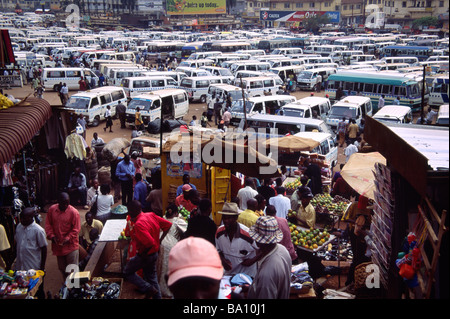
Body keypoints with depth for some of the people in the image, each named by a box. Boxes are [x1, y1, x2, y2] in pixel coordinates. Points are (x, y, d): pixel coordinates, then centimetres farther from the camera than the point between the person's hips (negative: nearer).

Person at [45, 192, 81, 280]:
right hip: (57, 244, 5)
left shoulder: (74, 212, -14)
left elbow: (76, 229, -11)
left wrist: (68, 238, -22)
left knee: (72, 269, 0)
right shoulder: (52, 209, -1)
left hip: (70, 245, -4)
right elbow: (48, 224, 5)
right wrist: (52, 236, -8)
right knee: (62, 268, 18)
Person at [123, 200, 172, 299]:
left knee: (127, 272, 13)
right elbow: (168, 224, 2)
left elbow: (150, 243, -35)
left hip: (145, 256, -8)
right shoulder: (151, 215, -5)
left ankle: (148, 289, 3)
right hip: (154, 254, 8)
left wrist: (143, 253, -16)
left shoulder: (138, 224, -29)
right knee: (152, 277, 21)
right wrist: (160, 240, 5)